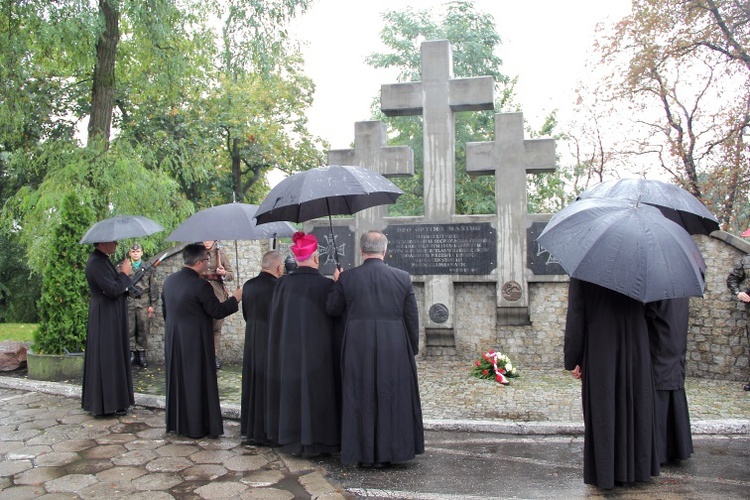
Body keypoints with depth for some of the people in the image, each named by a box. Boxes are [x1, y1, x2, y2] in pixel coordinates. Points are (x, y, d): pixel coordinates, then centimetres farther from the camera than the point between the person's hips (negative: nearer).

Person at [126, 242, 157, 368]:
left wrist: (152, 304, 4)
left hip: (144, 302, 0)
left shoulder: (148, 268, 8)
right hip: (128, 302, 0)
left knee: (144, 329, 2)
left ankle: (142, 353, 11)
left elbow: (153, 287, 9)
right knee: (129, 329, 3)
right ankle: (132, 352, 13)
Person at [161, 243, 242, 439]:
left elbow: (164, 310, 13)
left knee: (177, 379, 17)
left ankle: (177, 422, 28)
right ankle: (197, 426, 12)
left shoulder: (169, 280, 3)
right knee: (197, 381, 4)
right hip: (195, 341, -7)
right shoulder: (200, 285, -20)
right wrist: (234, 299, -1)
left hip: (173, 340, 7)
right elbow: (217, 311, -14)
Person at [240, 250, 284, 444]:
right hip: (272, 342, -7)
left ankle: (250, 428, 27)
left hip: (251, 342, 7)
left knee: (253, 383, 16)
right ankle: (267, 432, 11)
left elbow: (246, 314, 12)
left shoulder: (248, 285, 2)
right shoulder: (277, 287, -19)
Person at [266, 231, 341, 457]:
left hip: (288, 350, 3)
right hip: (317, 351, -3)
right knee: (315, 391, 8)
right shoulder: (325, 284, -13)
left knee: (291, 390, 14)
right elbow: (334, 320, -8)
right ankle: (313, 442, 16)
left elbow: (275, 317, 3)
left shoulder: (283, 283, -6)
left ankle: (291, 440, 24)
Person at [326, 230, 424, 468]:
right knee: (392, 398, 14)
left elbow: (332, 309, 6)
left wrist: (336, 284, 21)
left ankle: (365, 454, 21)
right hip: (395, 350, 1)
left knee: (361, 399, 11)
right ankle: (388, 452, 25)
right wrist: (413, 349, 12)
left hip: (358, 349, 0)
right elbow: (412, 318, 1)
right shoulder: (403, 278, -3)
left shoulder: (347, 278, -6)